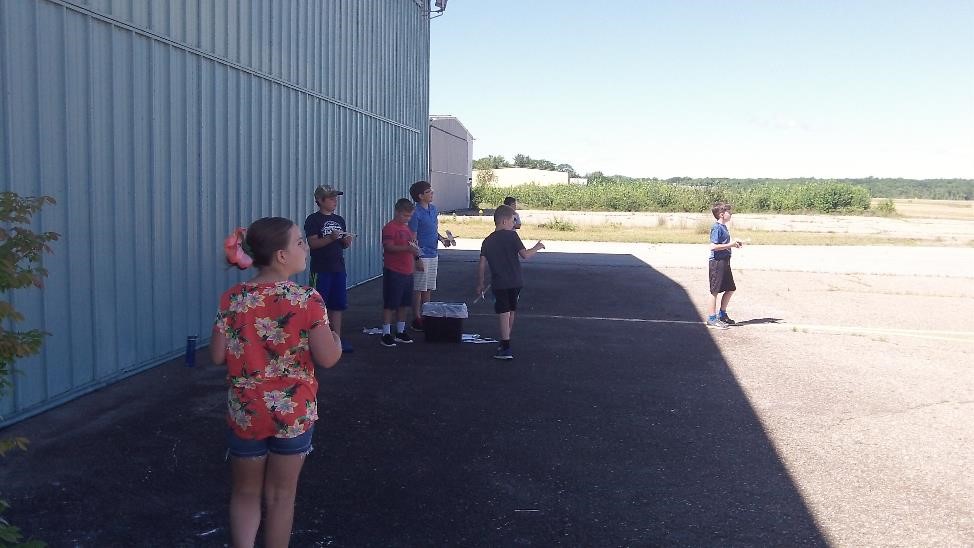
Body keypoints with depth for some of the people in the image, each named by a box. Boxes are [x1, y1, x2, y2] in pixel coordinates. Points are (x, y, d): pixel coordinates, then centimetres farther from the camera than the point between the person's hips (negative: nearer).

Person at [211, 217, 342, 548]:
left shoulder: (232, 299, -7)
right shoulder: (307, 300, -16)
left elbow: (217, 356, -4)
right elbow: (327, 358, -16)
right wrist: (336, 340, 5)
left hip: (245, 411, 2)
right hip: (294, 411, -2)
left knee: (245, 493, 20)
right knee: (281, 495, 16)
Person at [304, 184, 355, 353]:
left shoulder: (339, 220, 15)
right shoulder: (313, 219, -5)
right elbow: (312, 243, -13)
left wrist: (347, 241, -3)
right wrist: (331, 238, -25)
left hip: (338, 268, 6)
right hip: (321, 269, -6)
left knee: (337, 305, 8)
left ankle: (337, 339, 14)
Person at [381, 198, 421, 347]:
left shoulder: (407, 228, 17)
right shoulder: (390, 227, -11)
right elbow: (388, 247, -22)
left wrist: (416, 259, 19)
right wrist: (407, 248, -31)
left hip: (407, 272, 8)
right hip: (393, 272, -8)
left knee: (404, 304, 14)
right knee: (390, 304, -3)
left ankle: (401, 332, 25)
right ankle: (386, 334, 2)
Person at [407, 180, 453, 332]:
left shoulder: (433, 209, 10)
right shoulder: (416, 213, -14)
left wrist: (441, 238, 3)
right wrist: (417, 258, -17)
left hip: (433, 255, 8)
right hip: (422, 255, -8)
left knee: (429, 288, 13)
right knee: (418, 289, 0)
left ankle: (426, 315, 23)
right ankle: (416, 319, 8)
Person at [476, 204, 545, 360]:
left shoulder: (487, 241, 5)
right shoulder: (512, 235, -5)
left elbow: (482, 265, 3)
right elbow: (524, 254, -10)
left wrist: (480, 284, 12)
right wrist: (537, 247, 7)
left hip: (499, 284, 1)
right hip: (515, 282, -1)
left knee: (504, 314, -1)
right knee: (511, 312, 16)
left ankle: (506, 348, -8)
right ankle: (505, 343, 29)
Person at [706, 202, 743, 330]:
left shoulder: (723, 227, 14)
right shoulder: (717, 228, -15)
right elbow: (713, 247, -23)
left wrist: (734, 242, 9)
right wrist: (730, 245, -18)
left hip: (725, 261, 10)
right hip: (717, 262, -10)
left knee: (730, 289, 15)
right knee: (715, 291, -3)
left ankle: (722, 315, 27)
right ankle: (711, 319, 4)